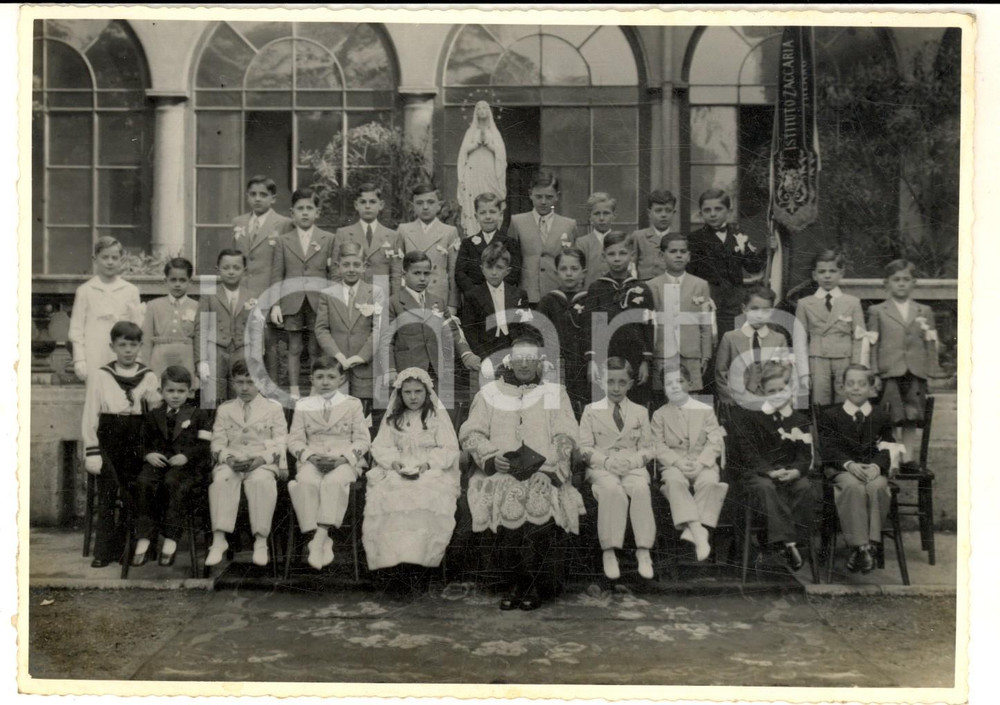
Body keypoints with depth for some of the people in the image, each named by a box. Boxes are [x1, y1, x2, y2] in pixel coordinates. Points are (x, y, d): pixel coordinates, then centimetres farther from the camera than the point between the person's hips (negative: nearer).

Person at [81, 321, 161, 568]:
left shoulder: (149, 377, 8)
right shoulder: (100, 376, 4)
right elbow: (90, 415, 1)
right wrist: (92, 451, -5)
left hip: (135, 442, 1)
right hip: (108, 438, -1)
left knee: (133, 492, -1)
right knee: (107, 492, -7)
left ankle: (125, 546, 11)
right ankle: (103, 550, -1)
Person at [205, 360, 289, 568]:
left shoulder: (273, 408, 13)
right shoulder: (224, 410, 20)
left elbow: (280, 443, 4)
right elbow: (218, 442, 11)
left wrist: (261, 459, -15)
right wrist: (228, 458, -12)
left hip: (263, 462, -2)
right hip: (232, 462, 2)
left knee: (260, 480, -36)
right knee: (221, 479, -33)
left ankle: (261, 541, -31)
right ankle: (219, 540, -32)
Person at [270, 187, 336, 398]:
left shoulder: (328, 239, 6)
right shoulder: (283, 241, 8)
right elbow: (276, 275, 6)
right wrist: (275, 304, -1)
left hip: (318, 302, -1)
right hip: (292, 302, 1)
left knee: (316, 349, 3)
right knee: (294, 348, 5)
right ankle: (293, 391, 11)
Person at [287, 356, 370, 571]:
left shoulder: (352, 404, 12)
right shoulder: (302, 406, 15)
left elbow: (362, 439, 7)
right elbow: (295, 439, 10)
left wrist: (344, 457, -11)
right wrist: (310, 455, -11)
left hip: (344, 461, -1)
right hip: (312, 460, 1)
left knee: (334, 482, -36)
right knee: (306, 482, -33)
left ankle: (319, 539, -37)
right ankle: (323, 542, -33)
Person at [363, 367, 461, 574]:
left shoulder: (438, 415, 10)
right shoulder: (392, 418, 19)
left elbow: (450, 449, 3)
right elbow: (380, 447, 12)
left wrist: (429, 463, -14)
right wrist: (394, 462, -9)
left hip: (432, 470, -2)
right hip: (399, 471, 2)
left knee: (429, 494, -37)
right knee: (383, 494, -32)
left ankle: (422, 554, -34)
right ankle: (391, 554, -31)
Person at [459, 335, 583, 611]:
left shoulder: (555, 394, 18)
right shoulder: (489, 393, 18)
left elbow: (566, 436, 7)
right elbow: (469, 433, 12)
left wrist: (542, 460, -9)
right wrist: (491, 456, -6)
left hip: (543, 472, -1)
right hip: (500, 472, 1)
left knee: (538, 502, -30)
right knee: (508, 502, -29)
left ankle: (535, 585, -16)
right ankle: (514, 582, -14)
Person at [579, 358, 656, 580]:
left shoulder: (640, 412, 17)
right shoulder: (591, 411, 12)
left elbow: (647, 448, 12)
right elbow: (585, 447, 5)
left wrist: (632, 461, -10)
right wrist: (606, 461, -14)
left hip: (633, 467, 1)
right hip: (602, 468, -1)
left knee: (641, 488, -34)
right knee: (612, 489, -37)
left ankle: (643, 551, -33)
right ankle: (609, 551, -34)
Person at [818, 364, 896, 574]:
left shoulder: (882, 418, 18)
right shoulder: (829, 416, 12)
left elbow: (886, 450, 5)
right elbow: (828, 449, -2)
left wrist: (876, 466, -18)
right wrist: (850, 464, -21)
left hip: (873, 469, 2)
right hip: (840, 469, -1)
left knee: (877, 486, -34)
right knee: (853, 486, -36)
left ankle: (870, 544, -33)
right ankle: (860, 546, -37)